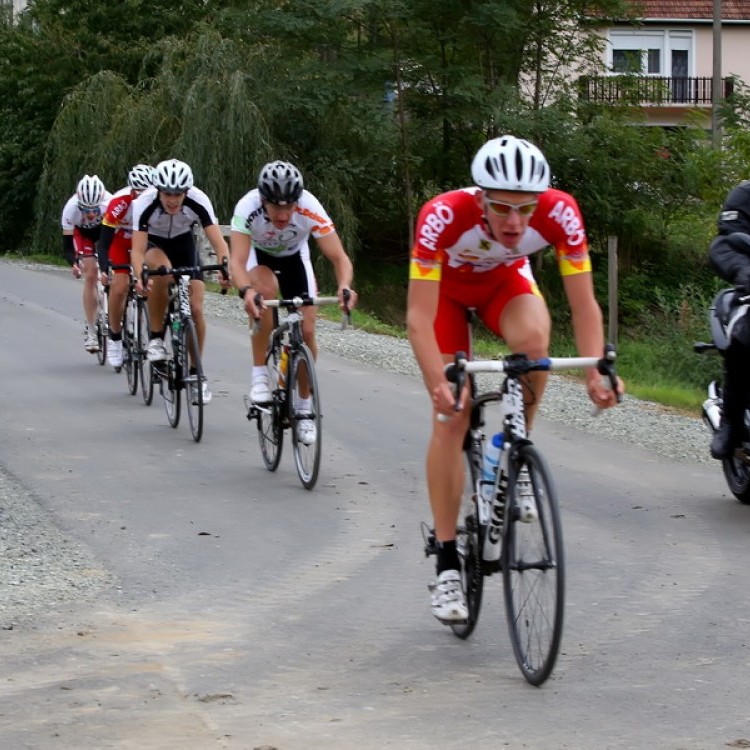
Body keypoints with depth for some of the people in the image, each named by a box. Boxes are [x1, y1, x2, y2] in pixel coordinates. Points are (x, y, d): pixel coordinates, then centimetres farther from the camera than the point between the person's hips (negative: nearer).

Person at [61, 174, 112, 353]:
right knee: (90, 275, -14)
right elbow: (67, 245, -32)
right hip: (83, 233, 0)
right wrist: (74, 263, -51)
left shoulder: (110, 204, -41)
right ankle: (90, 330, -8)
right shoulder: (71, 208, -38)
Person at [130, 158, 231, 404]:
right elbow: (138, 249, -38)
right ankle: (156, 338, -20)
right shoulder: (144, 203, -34)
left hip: (183, 243, 2)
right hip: (153, 243, -2)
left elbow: (218, 241, -36)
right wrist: (139, 277, -57)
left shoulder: (198, 201, -31)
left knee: (195, 308, -10)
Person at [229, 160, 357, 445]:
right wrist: (246, 291, -64)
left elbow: (339, 256, -33)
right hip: (258, 256, -2)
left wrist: (345, 286, -54)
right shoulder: (247, 208, -37)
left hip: (294, 257, 2)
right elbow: (237, 261, -44)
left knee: (307, 331, -9)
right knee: (266, 291, -35)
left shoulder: (310, 208, -35)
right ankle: (259, 376, -23)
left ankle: (303, 406, 13)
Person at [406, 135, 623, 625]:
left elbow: (584, 304, -29)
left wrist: (596, 372, -43)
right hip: (447, 287, -1)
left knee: (533, 337, -33)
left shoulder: (559, 212, -34)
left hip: (504, 281, 1)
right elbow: (419, 317, -40)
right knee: (451, 416, -10)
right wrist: (439, 383, -54)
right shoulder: (443, 216, -40)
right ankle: (448, 563, -1)